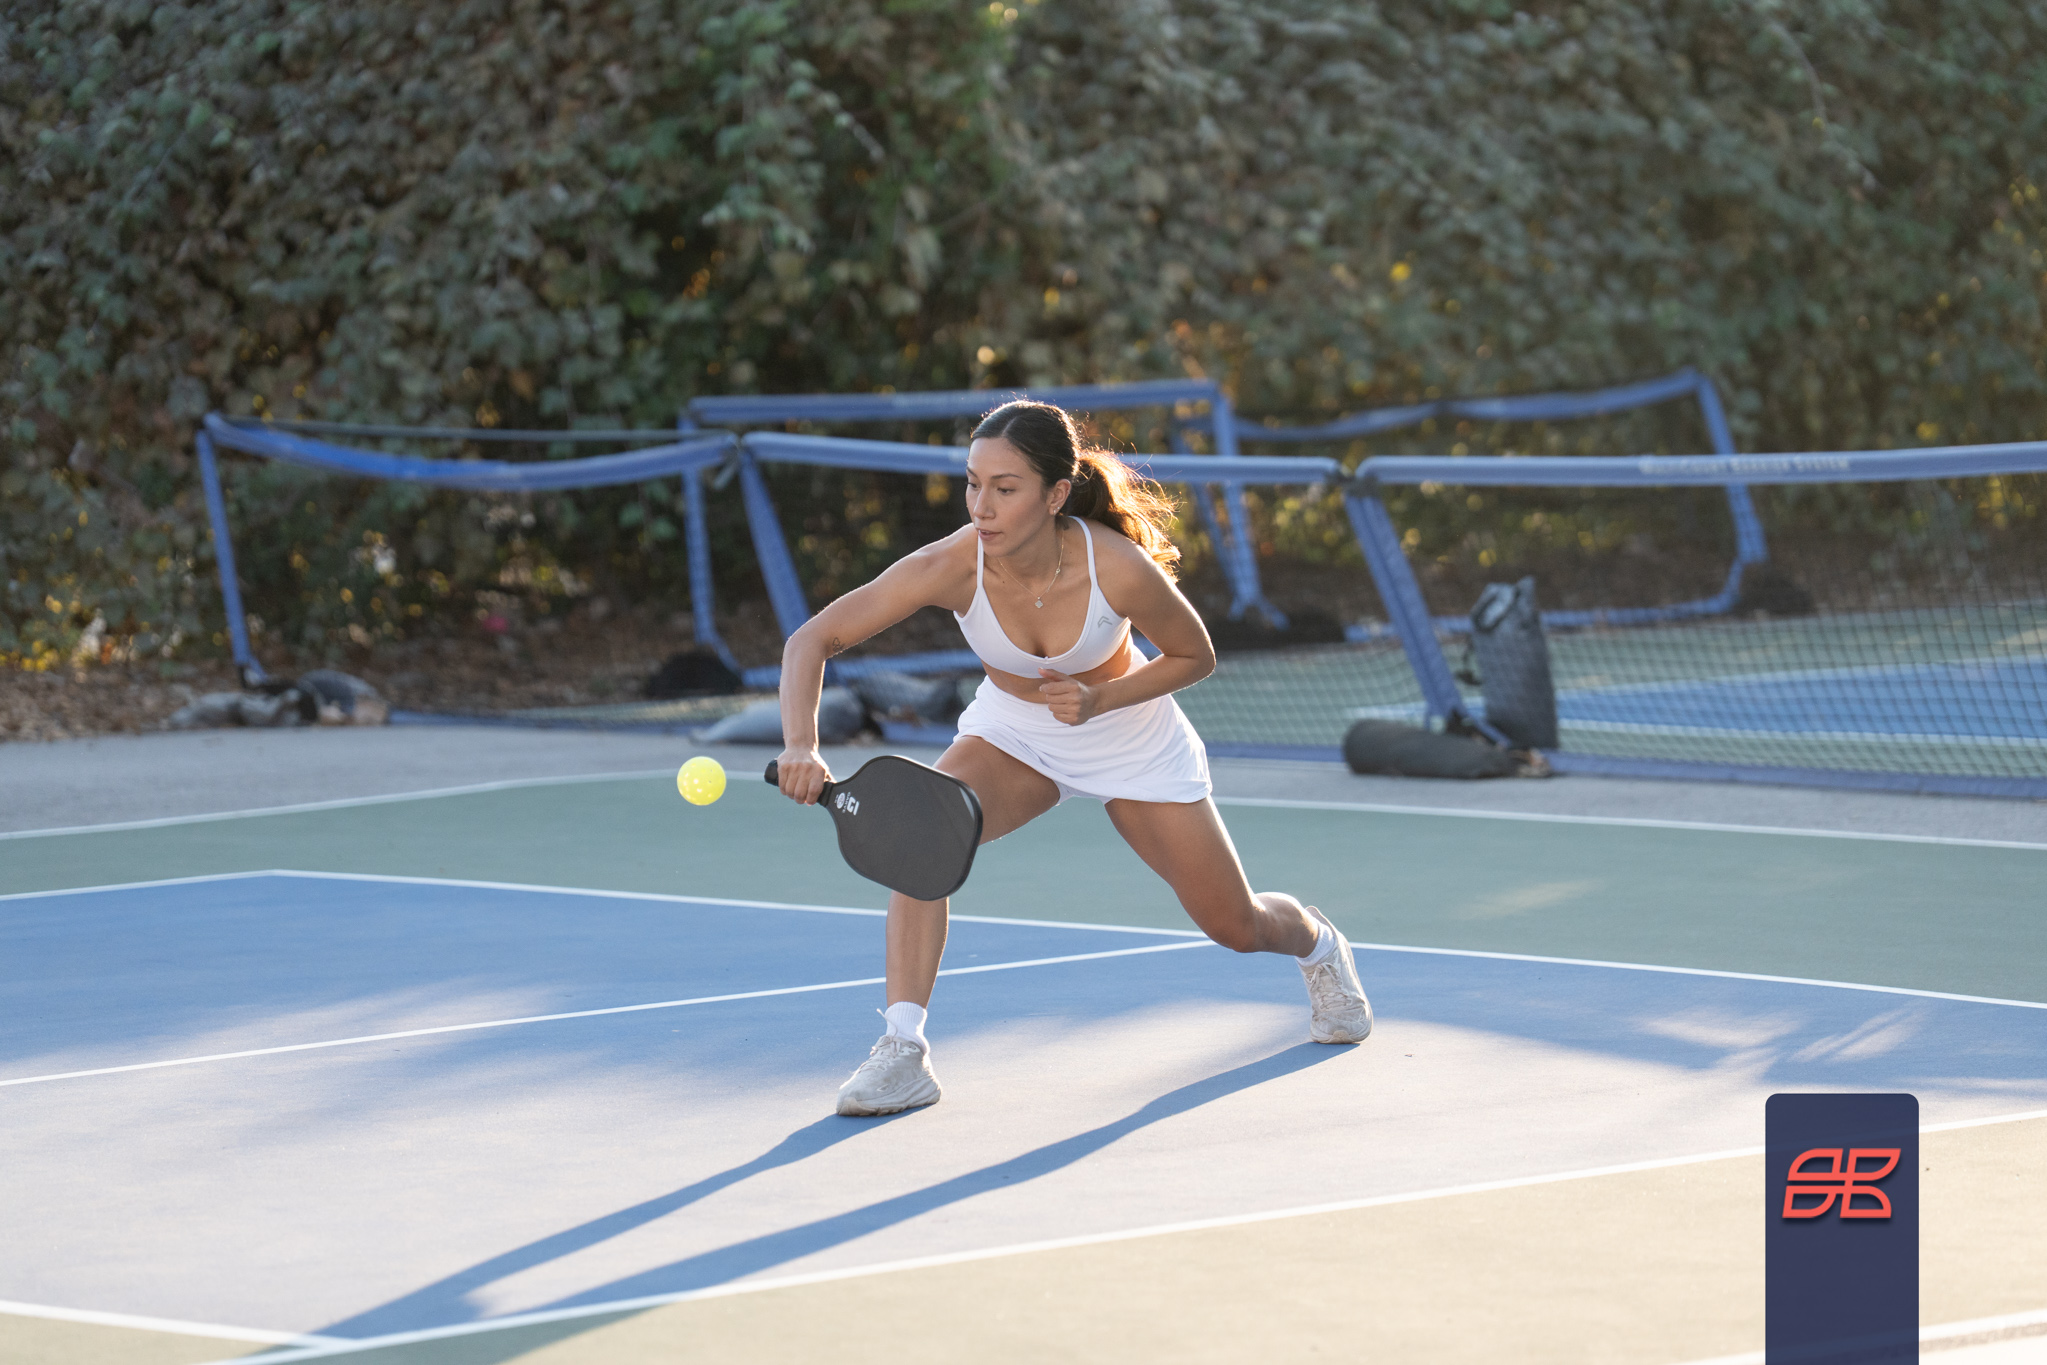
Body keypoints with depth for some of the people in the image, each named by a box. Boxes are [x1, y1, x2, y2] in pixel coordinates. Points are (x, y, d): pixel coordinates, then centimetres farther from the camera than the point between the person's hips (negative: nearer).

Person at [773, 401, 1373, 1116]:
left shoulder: (1120, 569, -34)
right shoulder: (950, 566, -33)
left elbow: (1195, 656, -14)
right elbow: (811, 639, -34)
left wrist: (1100, 698, -29)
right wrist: (802, 745, -51)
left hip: (1129, 737, 0)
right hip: (1011, 732, 1)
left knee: (1236, 927, 10)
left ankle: (1318, 944, 49)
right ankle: (903, 1051, -28)